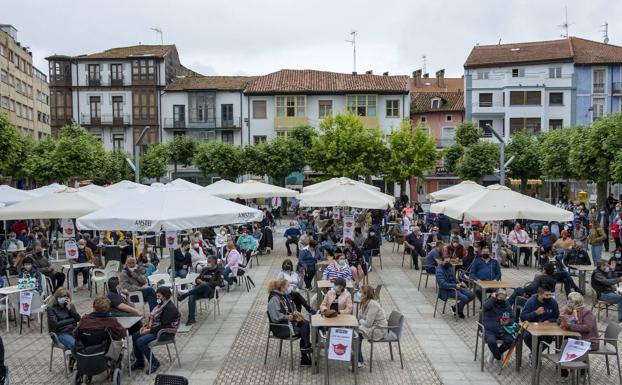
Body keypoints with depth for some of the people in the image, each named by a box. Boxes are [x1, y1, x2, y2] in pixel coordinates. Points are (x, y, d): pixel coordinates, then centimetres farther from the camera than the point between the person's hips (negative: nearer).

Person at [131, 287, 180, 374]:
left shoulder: (170, 308, -20)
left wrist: (149, 330, -20)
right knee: (135, 336, 2)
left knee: (140, 342, -21)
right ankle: (139, 362, 12)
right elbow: (153, 319, 17)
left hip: (166, 333, -10)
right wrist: (146, 326, 0)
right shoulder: (161, 305, 10)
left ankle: (154, 363, -5)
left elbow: (164, 326, -24)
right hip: (155, 329, 10)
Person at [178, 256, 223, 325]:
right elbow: (197, 279, 26)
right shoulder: (205, 269, 24)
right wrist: (198, 280, 0)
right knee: (191, 297, -29)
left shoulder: (218, 271, 8)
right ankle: (191, 318, -32)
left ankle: (184, 295, -35)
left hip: (210, 291, -4)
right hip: (200, 290, 5)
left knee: (204, 285, -39)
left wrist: (206, 283, -15)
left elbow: (219, 282, -8)